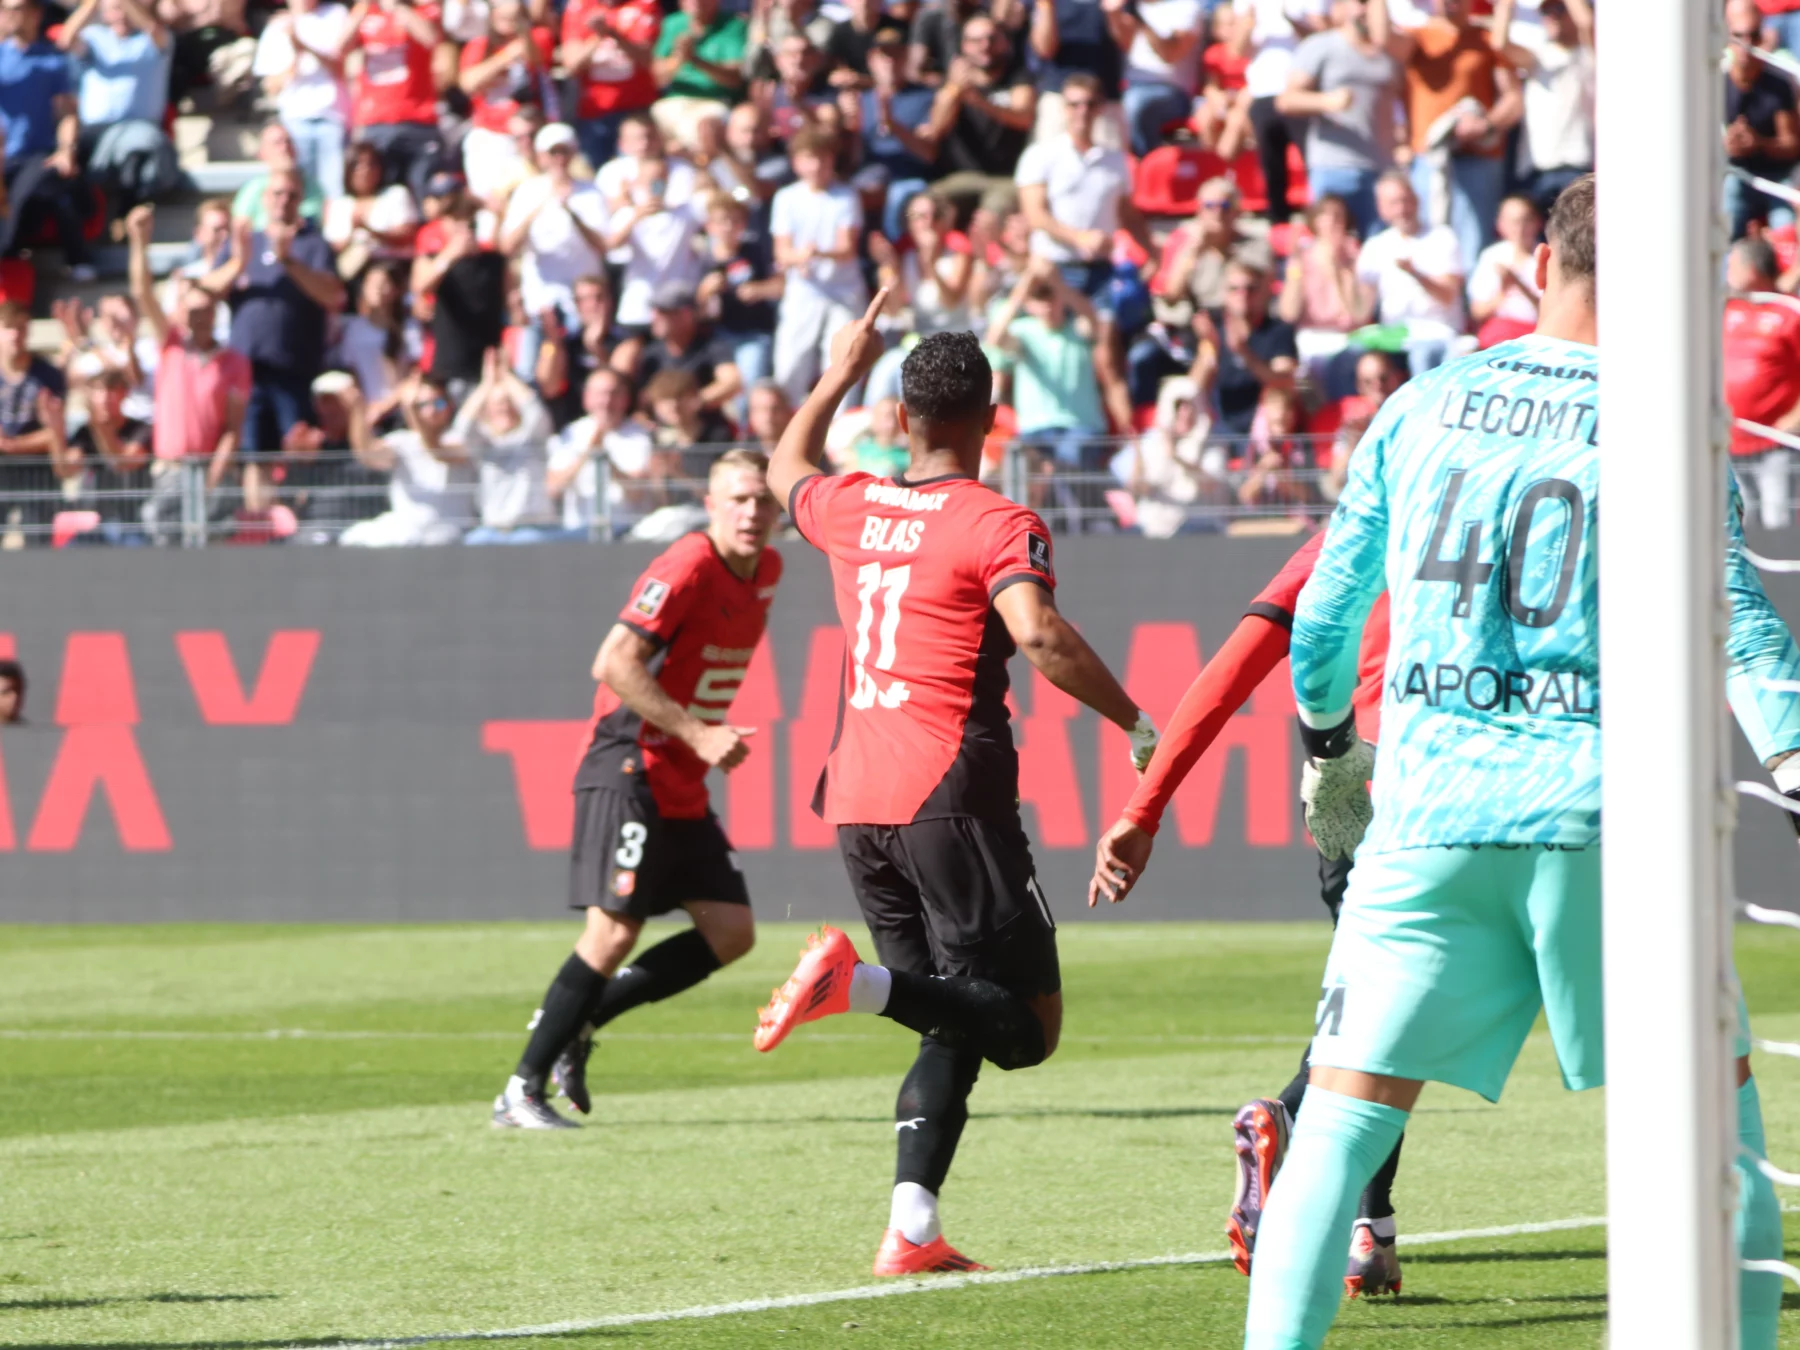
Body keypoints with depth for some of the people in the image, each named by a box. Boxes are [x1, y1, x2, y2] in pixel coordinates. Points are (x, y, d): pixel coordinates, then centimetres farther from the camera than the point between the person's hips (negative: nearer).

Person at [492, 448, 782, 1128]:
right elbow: (613, 664, -24)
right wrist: (696, 733, -26)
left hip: (684, 785, 9)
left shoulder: (766, 570, 9)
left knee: (731, 930, 1)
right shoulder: (685, 569, -17)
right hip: (630, 767, -9)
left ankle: (577, 1020, 10)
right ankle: (522, 1090, -10)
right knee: (616, 927, -16)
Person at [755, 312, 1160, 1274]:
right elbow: (1038, 634, -23)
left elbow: (787, 468, 35)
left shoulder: (850, 509, 12)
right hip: (947, 794, -7)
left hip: (856, 799, 7)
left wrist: (841, 371, 47)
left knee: (953, 1026, 14)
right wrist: (1135, 722, -15)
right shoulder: (996, 525, -7)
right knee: (1024, 1027, -3)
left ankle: (913, 1227, -1)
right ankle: (856, 982, -26)